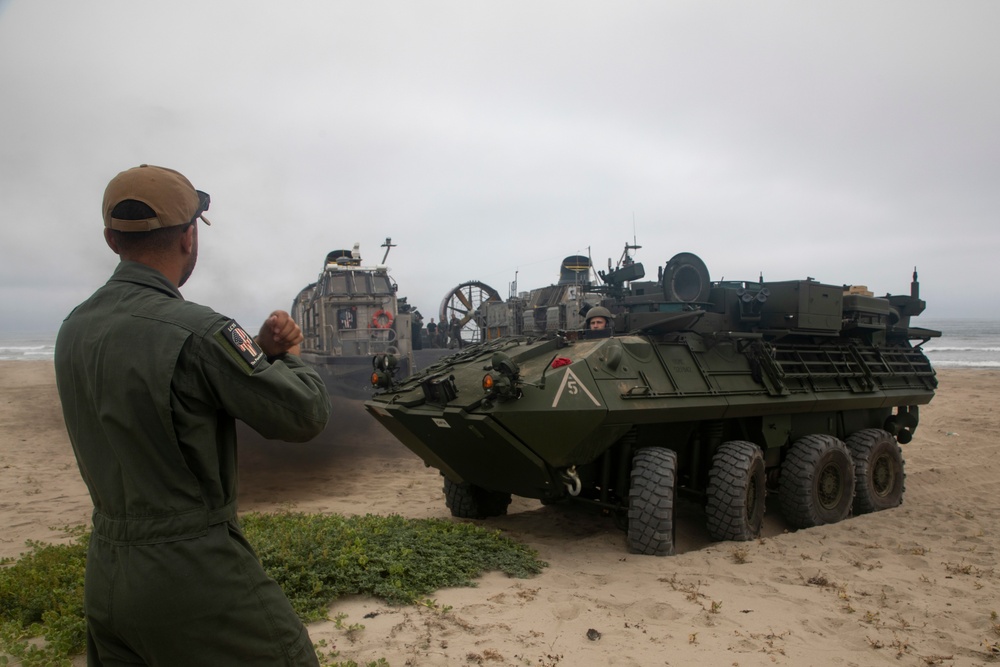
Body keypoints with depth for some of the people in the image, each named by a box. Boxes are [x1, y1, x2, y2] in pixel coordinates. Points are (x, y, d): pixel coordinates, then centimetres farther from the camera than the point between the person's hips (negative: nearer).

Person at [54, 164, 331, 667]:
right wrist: (290, 358, 3)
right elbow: (305, 415, -15)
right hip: (197, 578, -8)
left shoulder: (74, 330, 3)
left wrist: (260, 351, -1)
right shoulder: (195, 331, -23)